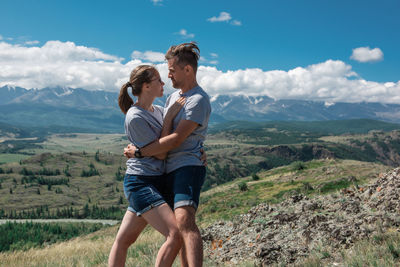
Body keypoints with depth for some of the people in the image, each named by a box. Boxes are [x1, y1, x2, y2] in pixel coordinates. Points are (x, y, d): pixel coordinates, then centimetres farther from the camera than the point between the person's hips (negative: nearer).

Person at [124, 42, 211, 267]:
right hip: (169, 170, 9)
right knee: (176, 231, 10)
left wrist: (139, 152, -12)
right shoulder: (173, 96, 20)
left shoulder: (198, 100, -9)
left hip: (188, 167, -9)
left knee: (184, 220, -29)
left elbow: (176, 139, -16)